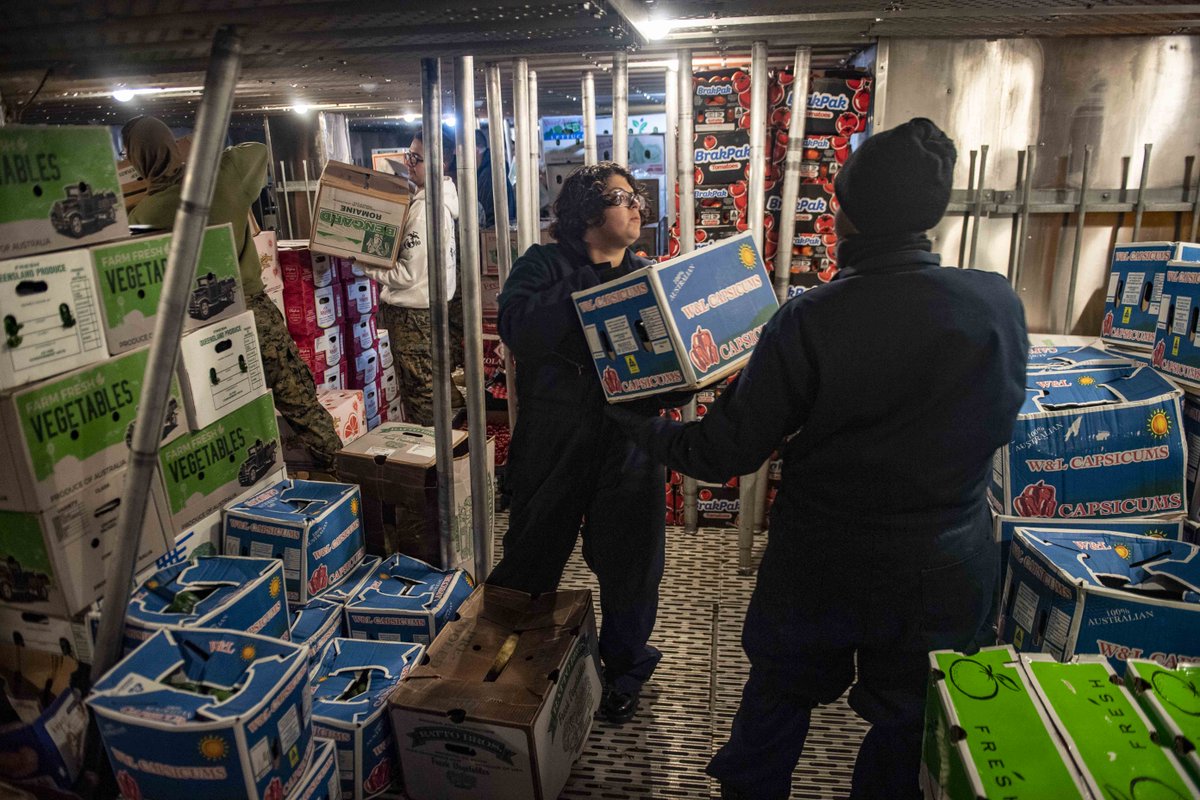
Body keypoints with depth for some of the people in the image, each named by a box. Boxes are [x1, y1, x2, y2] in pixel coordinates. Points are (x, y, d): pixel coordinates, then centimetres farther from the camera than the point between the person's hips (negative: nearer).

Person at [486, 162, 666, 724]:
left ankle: (625, 668, 40)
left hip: (629, 443, 3)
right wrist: (594, 287, -26)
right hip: (554, 441, -3)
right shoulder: (545, 266, -5)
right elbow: (519, 329, -25)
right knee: (531, 561, 14)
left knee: (629, 562, 13)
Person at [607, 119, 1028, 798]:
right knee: (909, 723, 24)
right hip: (947, 575, 2)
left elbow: (723, 455, -16)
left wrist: (641, 427, -1)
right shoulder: (1000, 303, -13)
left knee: (777, 697, 24)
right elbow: (999, 425, 4)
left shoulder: (809, 321, -22)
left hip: (818, 569, -1)